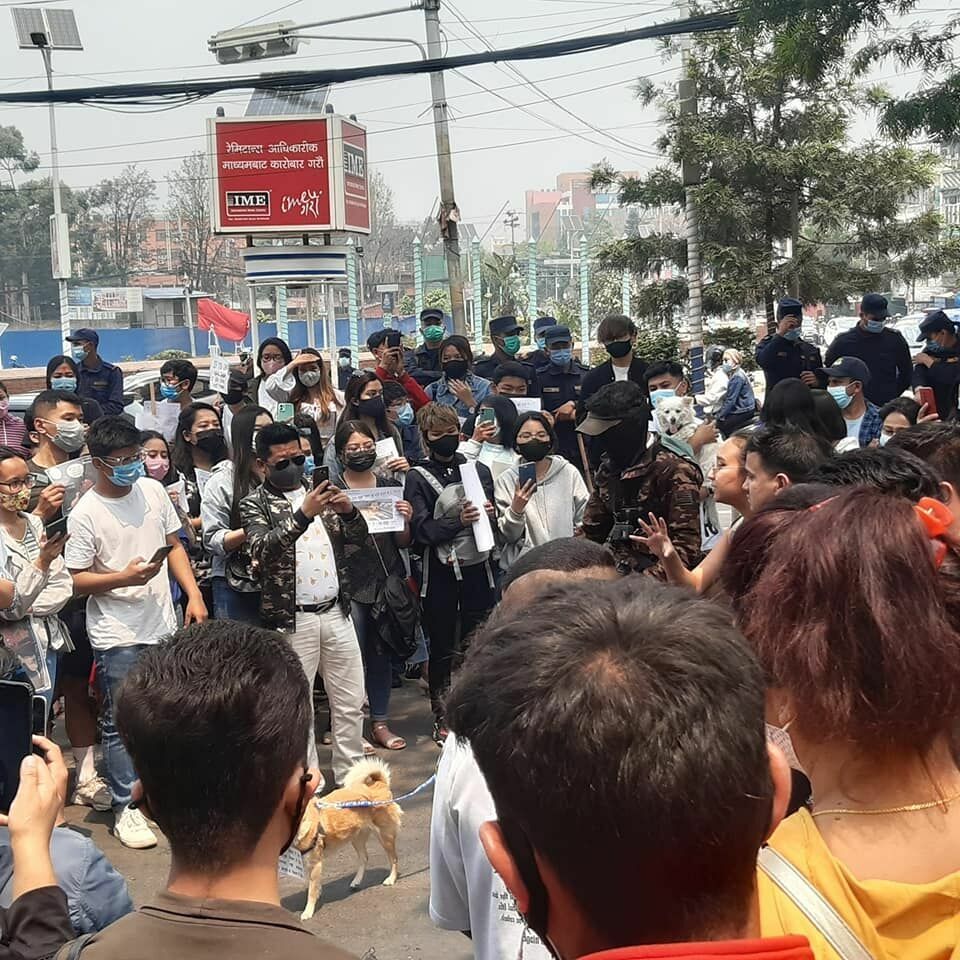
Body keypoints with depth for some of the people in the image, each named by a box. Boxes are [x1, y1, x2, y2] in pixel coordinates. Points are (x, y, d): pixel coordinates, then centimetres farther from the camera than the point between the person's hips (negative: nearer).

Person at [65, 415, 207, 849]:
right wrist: (125, 578, -25)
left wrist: (194, 593, 2)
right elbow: (76, 581, -11)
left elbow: (174, 545, 11)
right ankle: (125, 808, 16)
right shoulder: (85, 514, -13)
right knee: (122, 724, 3)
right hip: (117, 637, -5)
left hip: (163, 627, 5)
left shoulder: (152, 490, 3)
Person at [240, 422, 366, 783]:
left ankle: (350, 775, 22)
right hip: (291, 619, -5)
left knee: (351, 702, 9)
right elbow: (262, 549, -20)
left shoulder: (319, 491, 12)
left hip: (336, 611, 5)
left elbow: (358, 538, 9)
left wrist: (349, 511, -13)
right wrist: (302, 515, -32)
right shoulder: (255, 503, -3)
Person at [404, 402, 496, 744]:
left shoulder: (479, 470, 10)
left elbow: (496, 522, 17)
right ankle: (441, 717, 19)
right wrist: (458, 521, -23)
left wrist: (491, 514, -5)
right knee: (442, 649, 7)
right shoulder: (418, 478, -1)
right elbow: (419, 531, -10)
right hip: (440, 573, -3)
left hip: (478, 568, 3)